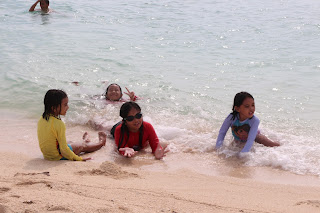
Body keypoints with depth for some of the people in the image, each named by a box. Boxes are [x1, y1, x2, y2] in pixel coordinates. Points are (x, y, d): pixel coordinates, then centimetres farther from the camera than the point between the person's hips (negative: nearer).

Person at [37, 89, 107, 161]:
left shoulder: (41, 120, -5)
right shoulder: (59, 124, -29)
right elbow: (64, 150, -28)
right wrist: (78, 158, -16)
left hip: (46, 155, 7)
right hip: (58, 157, -7)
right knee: (83, 146, 17)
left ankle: (85, 141, 62)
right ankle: (101, 142, 43)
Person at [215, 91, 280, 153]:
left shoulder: (255, 120, -39)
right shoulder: (231, 118, -34)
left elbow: (250, 140, -43)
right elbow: (222, 132, -20)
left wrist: (243, 153, -54)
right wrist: (218, 147, -31)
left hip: (254, 136, -1)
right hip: (238, 140, 1)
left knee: (276, 145, -6)